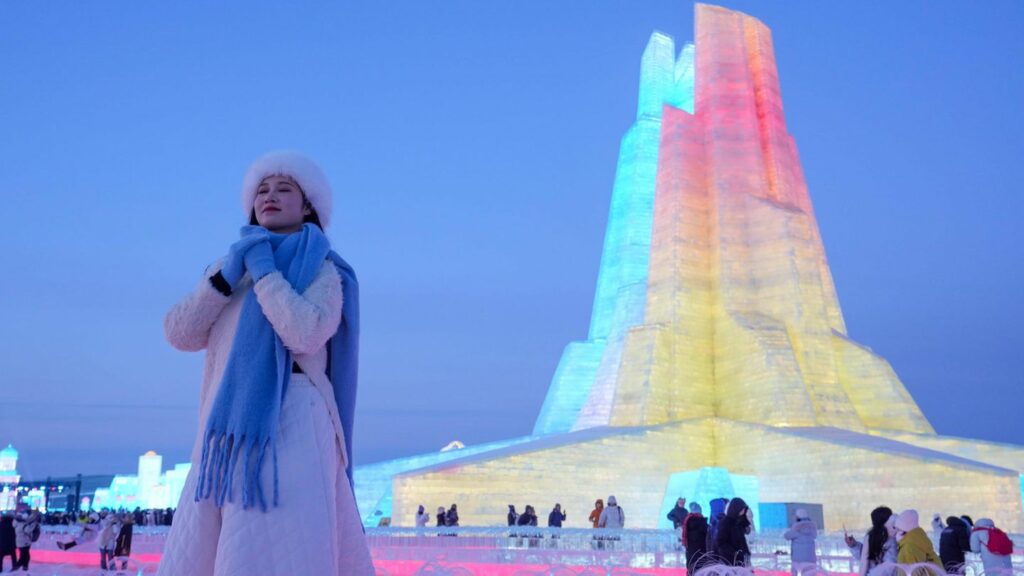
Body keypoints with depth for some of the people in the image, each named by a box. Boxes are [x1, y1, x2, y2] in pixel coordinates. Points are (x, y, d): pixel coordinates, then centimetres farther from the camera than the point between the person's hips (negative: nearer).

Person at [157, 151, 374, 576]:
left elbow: (305, 333, -14)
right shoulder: (231, 266, 23)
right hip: (230, 432, 6)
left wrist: (263, 270, -4)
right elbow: (179, 333, 8)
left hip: (290, 426, -6)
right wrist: (228, 274, -3)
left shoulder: (322, 270, 7)